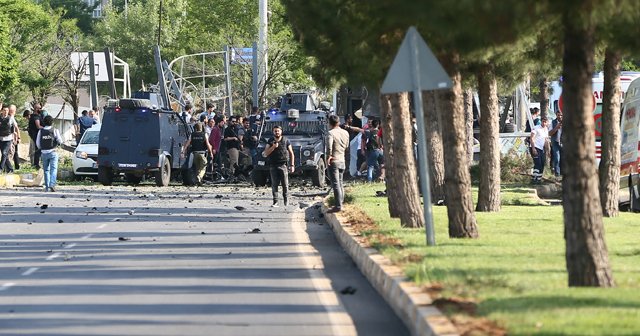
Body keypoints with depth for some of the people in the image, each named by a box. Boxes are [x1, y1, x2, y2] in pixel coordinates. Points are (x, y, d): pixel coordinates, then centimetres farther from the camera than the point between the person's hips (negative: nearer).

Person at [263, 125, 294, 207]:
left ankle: (286, 199, 10)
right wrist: (273, 147, -13)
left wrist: (292, 165, 1)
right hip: (273, 165, 2)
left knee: (285, 184, -4)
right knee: (274, 184, -2)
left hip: (283, 165, -2)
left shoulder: (286, 141, 4)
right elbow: (265, 153, 2)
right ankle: (275, 202, -1)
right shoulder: (270, 141, 9)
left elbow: (291, 153, 7)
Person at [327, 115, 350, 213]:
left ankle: (338, 206, -8)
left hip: (334, 161, -7)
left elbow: (329, 145, -28)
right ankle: (341, 202, 23)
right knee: (340, 183, 18)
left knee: (336, 184, -6)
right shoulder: (345, 133, 7)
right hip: (342, 160, 7)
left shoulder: (331, 133, -14)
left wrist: (329, 156, -19)